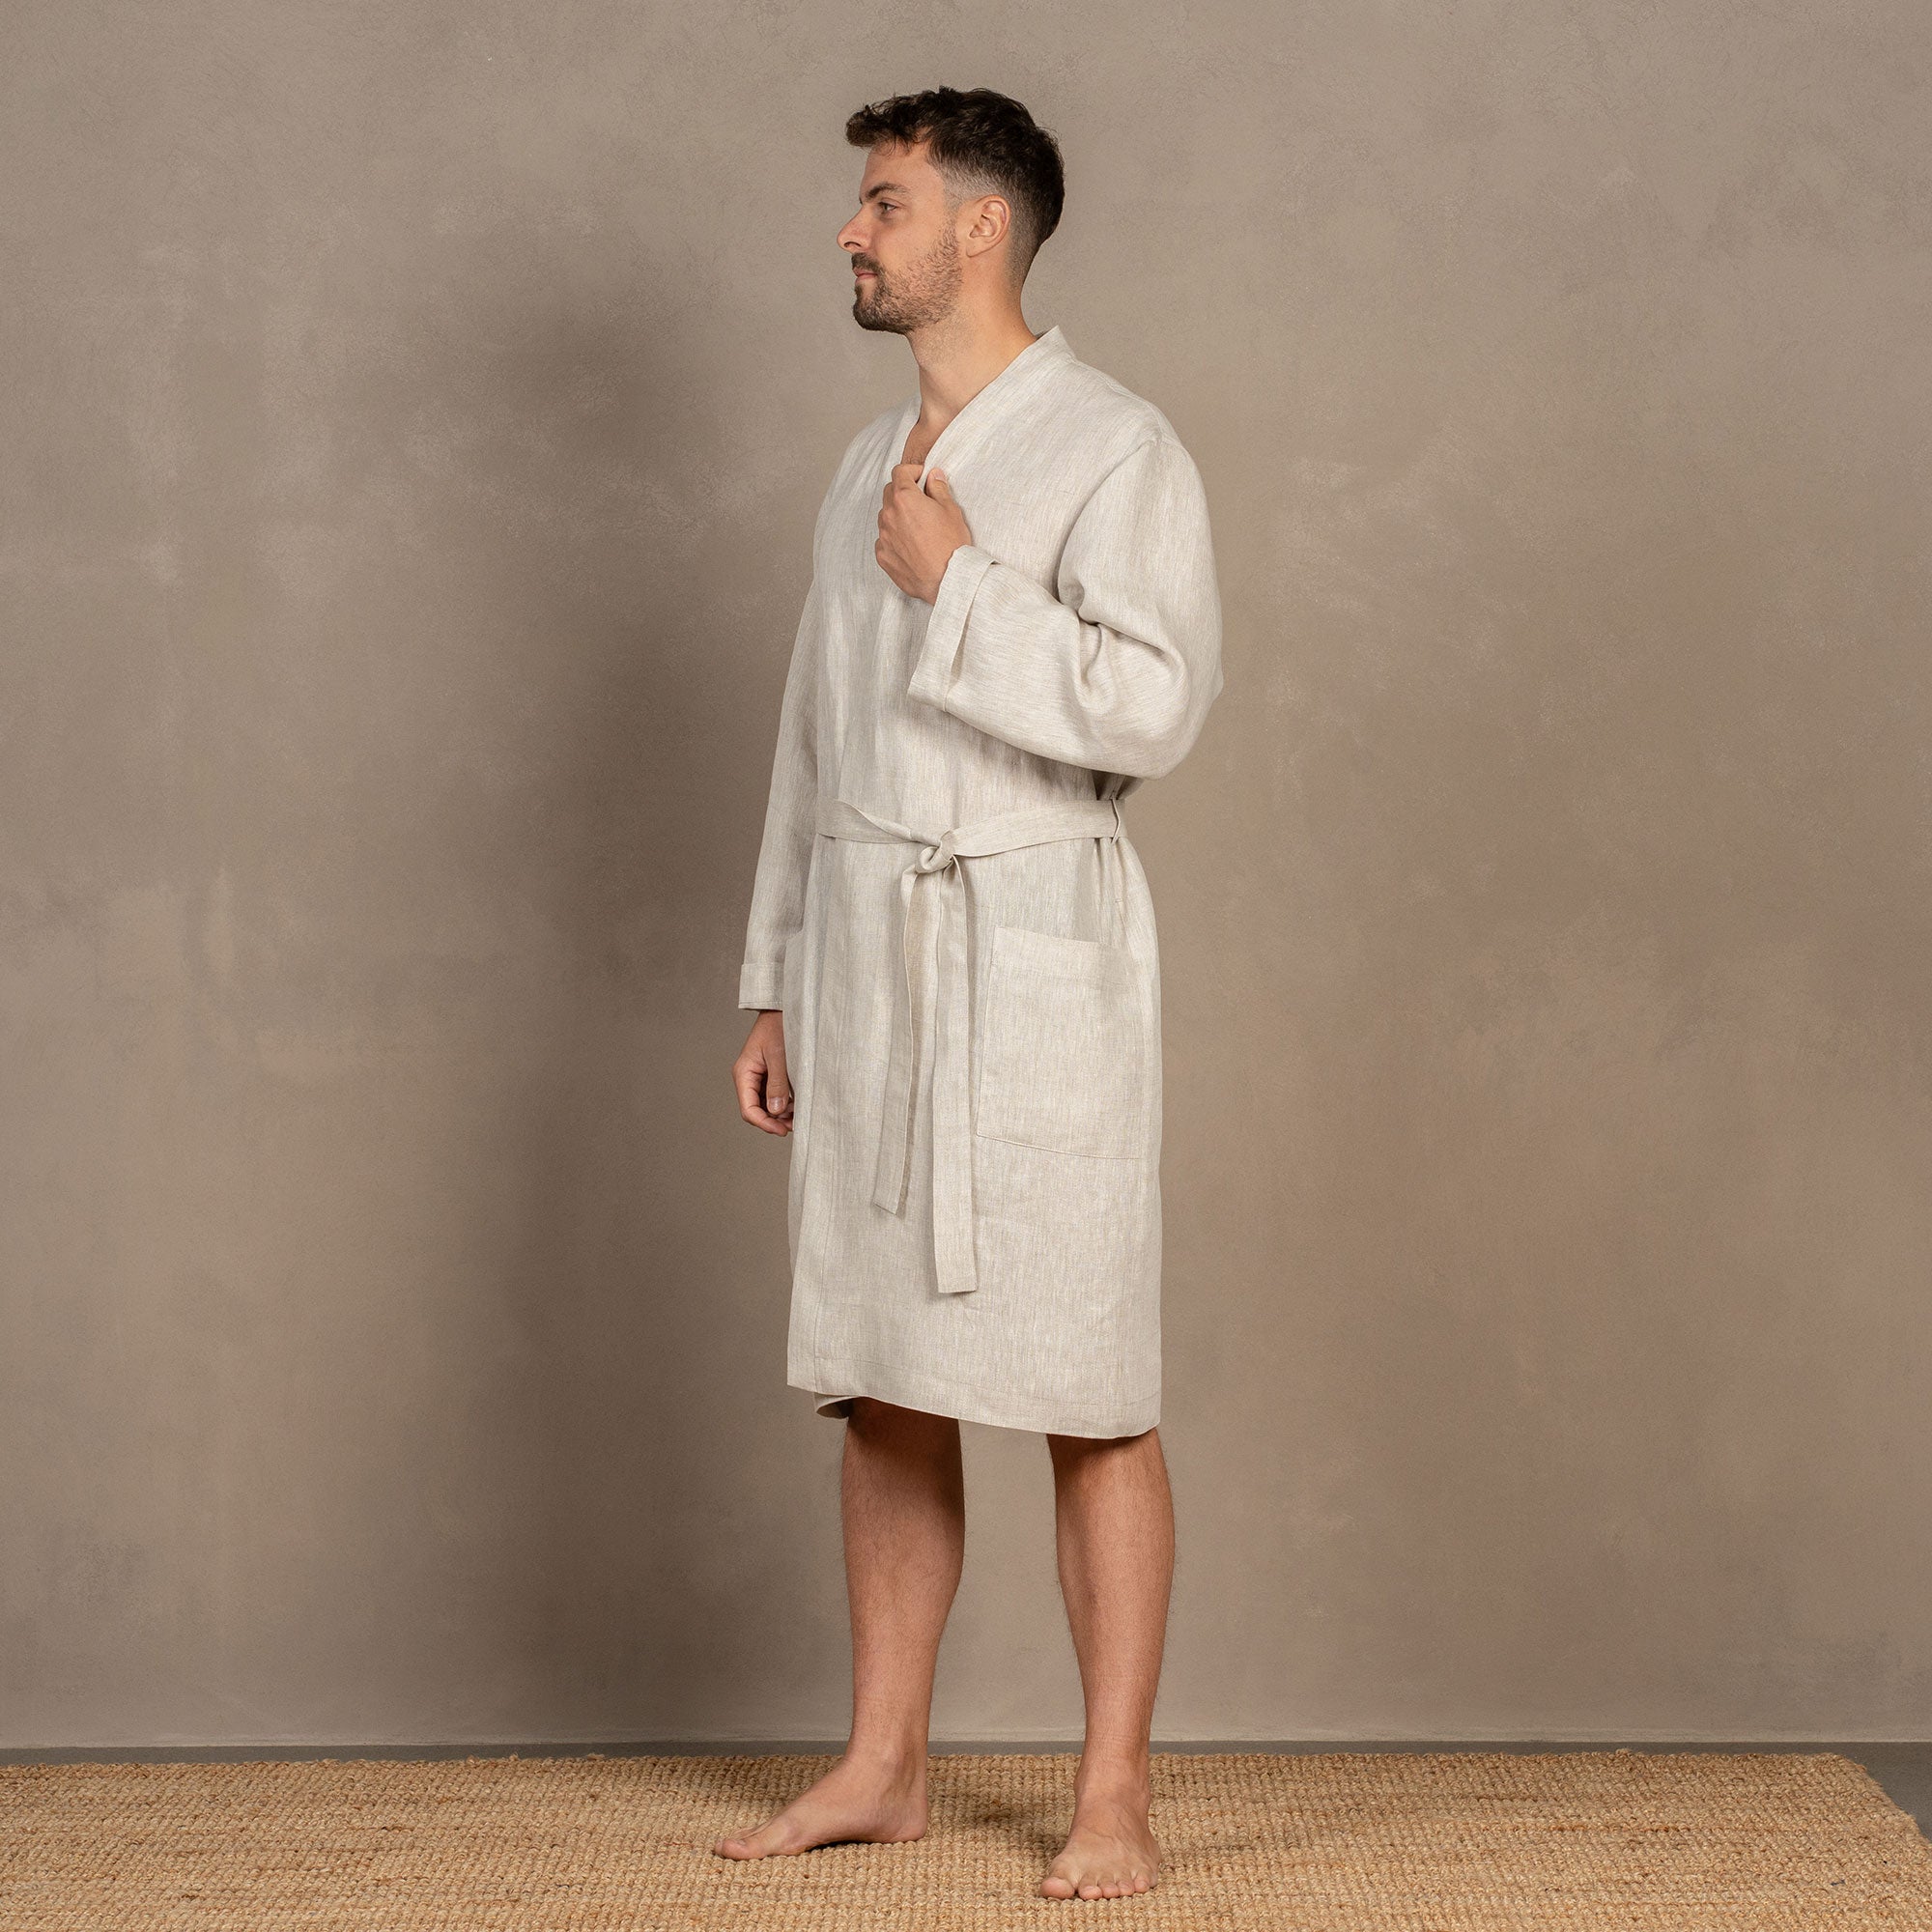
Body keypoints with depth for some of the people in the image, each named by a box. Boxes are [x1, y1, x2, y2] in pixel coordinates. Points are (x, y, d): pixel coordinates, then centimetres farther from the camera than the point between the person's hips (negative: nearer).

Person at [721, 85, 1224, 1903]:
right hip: (864, 953, 7)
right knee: (880, 1379, 11)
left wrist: (961, 587, -15)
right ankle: (883, 1762, 22)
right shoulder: (869, 464, 17)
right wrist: (778, 988, 16)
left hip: (1033, 953, -7)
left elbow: (1151, 704, -18)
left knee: (1085, 1397, -3)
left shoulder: (1115, 452, -6)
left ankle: (1113, 1793, 6)